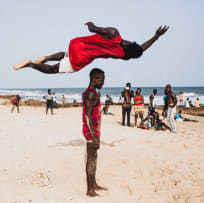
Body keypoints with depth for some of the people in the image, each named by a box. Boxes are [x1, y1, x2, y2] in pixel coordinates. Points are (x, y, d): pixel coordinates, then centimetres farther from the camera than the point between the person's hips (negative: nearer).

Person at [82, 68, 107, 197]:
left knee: (94, 157, 17)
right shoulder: (91, 94, -17)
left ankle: (94, 185, 29)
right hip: (91, 131, -10)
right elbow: (87, 116, -22)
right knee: (91, 159, -2)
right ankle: (90, 190, 6)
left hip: (94, 130, 10)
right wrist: (94, 137, -24)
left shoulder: (89, 93, 15)